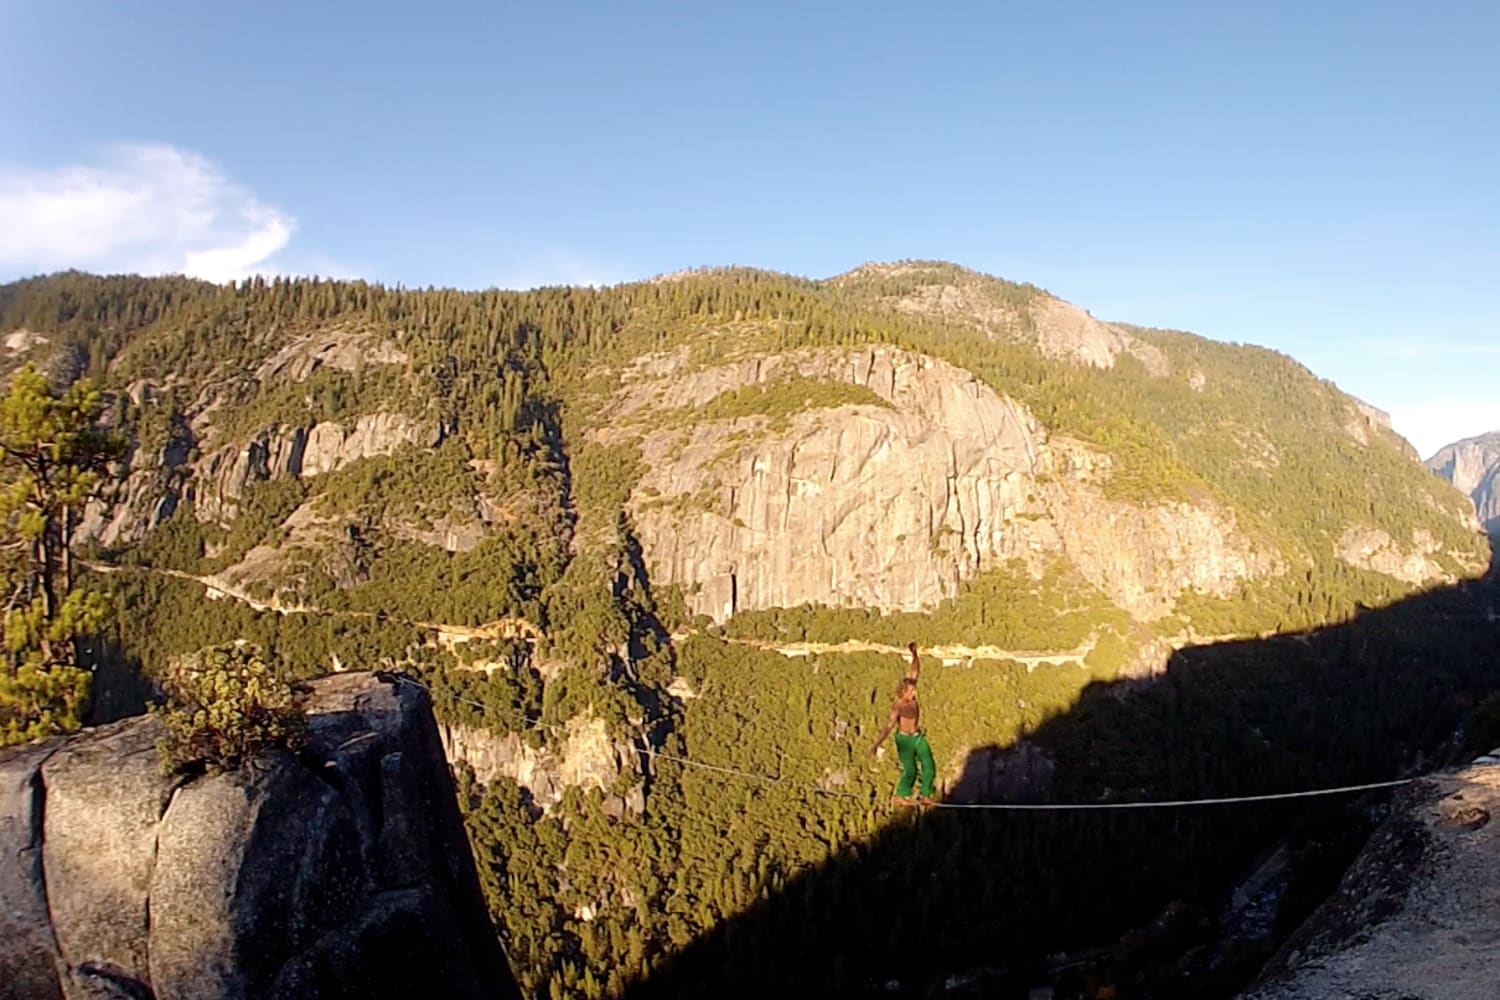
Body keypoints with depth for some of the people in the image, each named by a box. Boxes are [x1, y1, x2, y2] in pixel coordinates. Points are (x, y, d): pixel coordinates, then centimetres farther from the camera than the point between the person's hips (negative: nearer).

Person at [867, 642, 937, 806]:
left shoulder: (910, 693, -8)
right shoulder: (898, 707, -25)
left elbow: (915, 671, -5)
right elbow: (888, 727, -31)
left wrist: (914, 653, -17)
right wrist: (876, 744, -40)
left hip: (919, 737, 7)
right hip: (905, 739, -7)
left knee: (929, 767, 3)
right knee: (910, 770, 2)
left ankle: (925, 797, 14)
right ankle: (901, 796, 23)